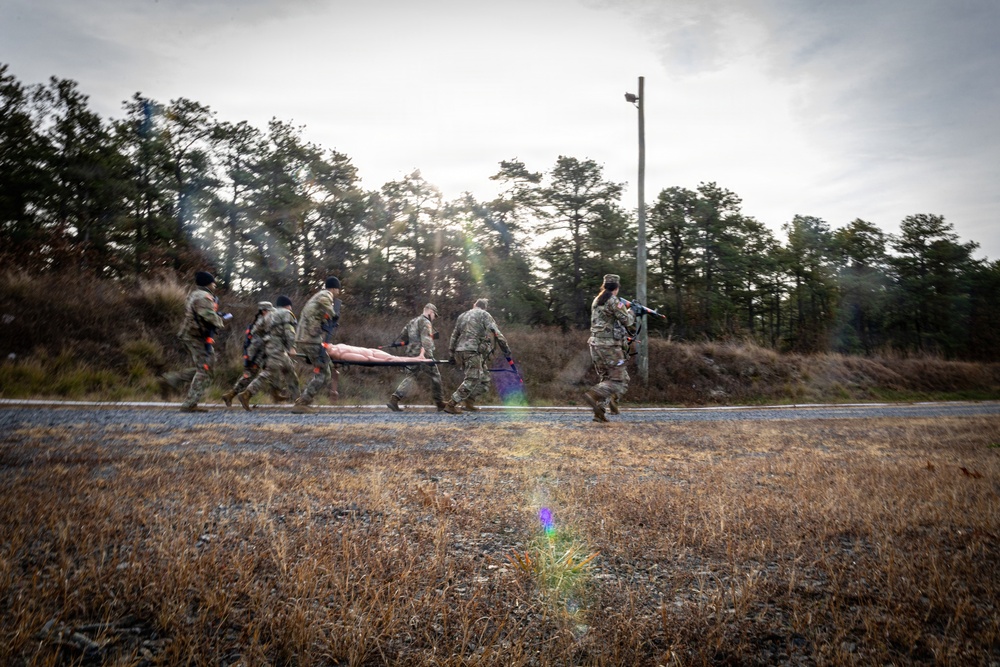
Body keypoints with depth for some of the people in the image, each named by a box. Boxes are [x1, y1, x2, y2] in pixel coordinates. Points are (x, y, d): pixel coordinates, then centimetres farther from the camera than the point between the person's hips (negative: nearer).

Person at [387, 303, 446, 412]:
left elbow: (402, 336, 23)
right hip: (423, 356, -8)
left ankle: (394, 400, -11)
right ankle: (440, 404, 13)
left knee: (410, 377, 5)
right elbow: (426, 339, -23)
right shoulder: (426, 322, -7)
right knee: (435, 377, 6)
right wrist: (423, 352, -35)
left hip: (410, 354, 8)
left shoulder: (412, 322, 21)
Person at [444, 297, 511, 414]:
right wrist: (506, 348, -1)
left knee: (484, 378, 13)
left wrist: (451, 352, 25)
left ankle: (467, 401, 9)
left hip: (461, 351, 8)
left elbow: (454, 335, 22)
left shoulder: (462, 316, 22)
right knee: (472, 380, -8)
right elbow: (496, 333, -4)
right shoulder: (484, 315, 3)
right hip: (473, 351, -8)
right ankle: (451, 404, -13)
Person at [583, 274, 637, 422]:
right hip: (610, 346, -8)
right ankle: (593, 394, -25)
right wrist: (631, 311, 13)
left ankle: (599, 413, 8)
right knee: (620, 381, -4)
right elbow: (627, 321, -7)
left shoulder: (596, 301, 14)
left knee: (604, 379, 16)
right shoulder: (613, 301, -10)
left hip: (595, 344, 8)